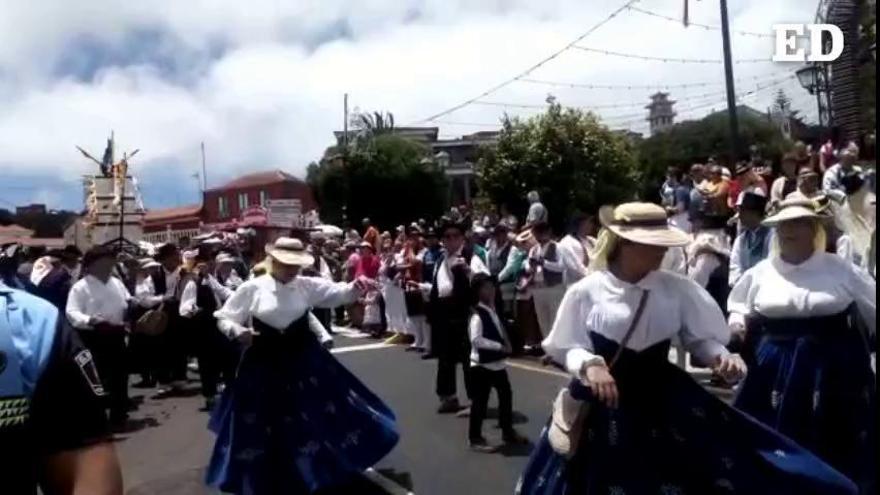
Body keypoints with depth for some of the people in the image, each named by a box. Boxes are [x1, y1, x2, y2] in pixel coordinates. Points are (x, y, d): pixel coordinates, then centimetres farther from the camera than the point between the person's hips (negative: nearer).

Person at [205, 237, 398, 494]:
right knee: (267, 427, 11)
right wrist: (237, 331, -25)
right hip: (264, 366, -2)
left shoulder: (307, 285, -2)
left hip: (304, 362, 2)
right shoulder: (252, 288, -8)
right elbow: (223, 318, -3)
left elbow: (338, 293, -9)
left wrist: (356, 287, -30)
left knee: (315, 416, 9)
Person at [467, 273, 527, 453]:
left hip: (498, 362, 9)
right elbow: (476, 340, -29)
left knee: (506, 394, 17)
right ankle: (475, 439, 12)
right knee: (480, 401, 0)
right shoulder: (477, 315, -20)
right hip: (482, 365, -9)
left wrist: (507, 344, 3)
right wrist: (500, 347, -25)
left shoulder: (494, 310, 10)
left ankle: (508, 431, 34)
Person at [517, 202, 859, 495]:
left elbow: (700, 337, 5)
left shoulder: (677, 289, -4)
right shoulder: (586, 291, -10)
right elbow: (565, 348, -5)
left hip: (664, 400, 2)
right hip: (602, 405, -1)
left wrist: (720, 356, -16)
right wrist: (589, 365, -24)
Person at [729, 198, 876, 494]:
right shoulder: (760, 273, 4)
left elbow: (872, 309, 5)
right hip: (776, 370, 1)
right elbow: (738, 307, 16)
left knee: (836, 447, 11)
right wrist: (738, 322, -4)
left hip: (833, 369, -1)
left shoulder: (840, 270, 0)